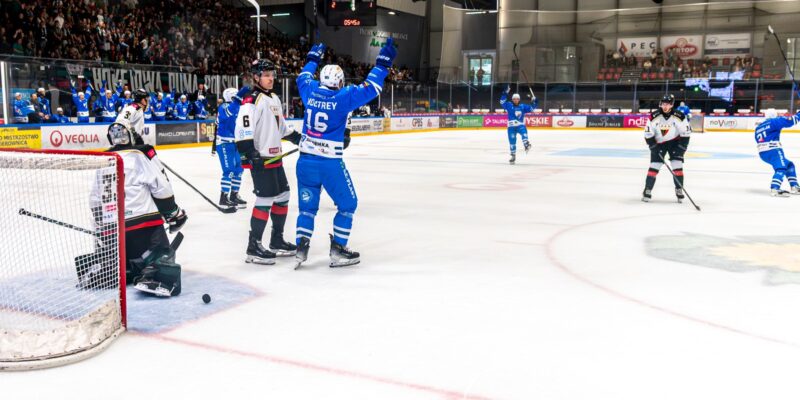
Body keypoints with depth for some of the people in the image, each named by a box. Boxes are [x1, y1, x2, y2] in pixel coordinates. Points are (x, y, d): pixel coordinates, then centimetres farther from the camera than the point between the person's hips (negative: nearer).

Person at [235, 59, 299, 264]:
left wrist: (296, 136, 29)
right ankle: (253, 247, -4)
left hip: (275, 157, 10)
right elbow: (243, 127, -23)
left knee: (282, 196, 14)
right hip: (260, 159, -10)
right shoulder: (252, 100, -14)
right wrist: (249, 151, -30)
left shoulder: (274, 98, 15)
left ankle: (277, 241, 27)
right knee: (265, 200, -11)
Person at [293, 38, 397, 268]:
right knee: (347, 204, 11)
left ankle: (301, 248, 5)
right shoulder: (343, 97, -10)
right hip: (330, 163, -5)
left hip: (305, 160, 5)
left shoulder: (310, 91, 4)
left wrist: (313, 58, 40)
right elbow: (370, 88, -9)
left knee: (308, 206, 15)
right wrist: (383, 63, -1)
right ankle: (337, 251, 11)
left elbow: (303, 77, 26)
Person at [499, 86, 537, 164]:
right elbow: (502, 102, -11)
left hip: (520, 125, 0)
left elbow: (531, 108, 9)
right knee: (512, 141, 1)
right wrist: (505, 93, -21)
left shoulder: (522, 106, 7)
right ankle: (513, 156, 13)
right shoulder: (509, 105, 2)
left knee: (524, 131, -35)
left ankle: (526, 145, -44)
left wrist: (535, 102, -8)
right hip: (511, 126, 0)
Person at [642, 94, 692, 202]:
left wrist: (681, 147, -16)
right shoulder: (654, 116, -17)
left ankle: (679, 190, 5)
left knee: (677, 166, -8)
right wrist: (653, 146, -16)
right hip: (658, 143, 0)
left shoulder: (679, 116, -18)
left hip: (674, 142, 0)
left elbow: (686, 132, -11)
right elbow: (648, 133, -10)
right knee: (654, 166, -6)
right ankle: (647, 191, -1)